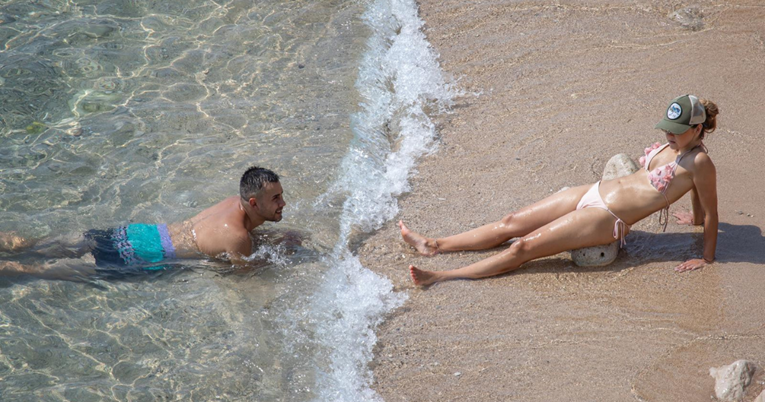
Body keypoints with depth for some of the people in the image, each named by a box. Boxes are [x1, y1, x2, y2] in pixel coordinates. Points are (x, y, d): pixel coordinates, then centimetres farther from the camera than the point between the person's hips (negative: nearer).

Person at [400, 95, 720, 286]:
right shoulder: (672, 144, 8)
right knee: (512, 223, 6)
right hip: (594, 193, 8)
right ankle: (434, 246, 13)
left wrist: (707, 258, -7)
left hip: (607, 219, -8)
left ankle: (443, 277, -11)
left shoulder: (699, 162, -16)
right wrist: (695, 219, 38)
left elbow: (711, 211, -11)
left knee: (524, 246, -11)